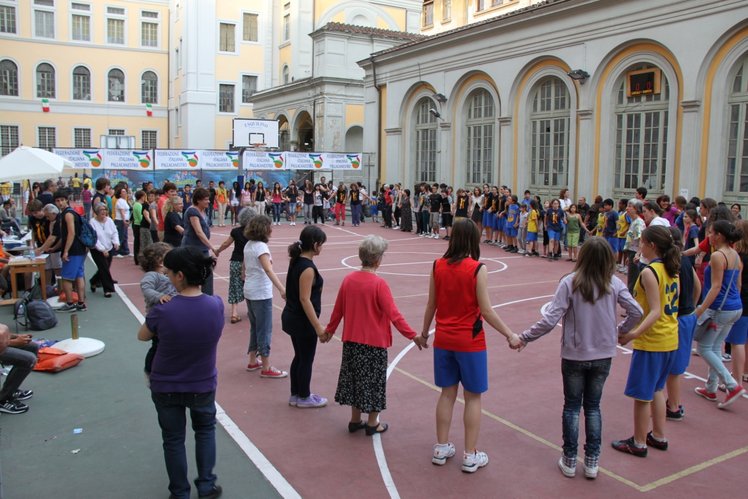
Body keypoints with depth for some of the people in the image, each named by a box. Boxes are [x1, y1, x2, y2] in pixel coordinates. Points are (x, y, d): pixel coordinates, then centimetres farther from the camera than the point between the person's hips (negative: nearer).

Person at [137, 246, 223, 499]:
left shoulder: (163, 311, -26)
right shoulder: (216, 305, -19)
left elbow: (142, 336, -4)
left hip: (166, 388, -2)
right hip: (203, 386, 2)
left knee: (173, 439, 20)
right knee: (205, 429, 28)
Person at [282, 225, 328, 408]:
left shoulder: (296, 261, 4)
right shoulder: (307, 268, -23)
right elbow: (305, 299, -24)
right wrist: (318, 326, -22)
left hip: (291, 317, 9)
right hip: (303, 320, -9)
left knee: (299, 356, 20)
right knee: (306, 359, 8)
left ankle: (296, 394, 32)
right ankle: (304, 398, 23)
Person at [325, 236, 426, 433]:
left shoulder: (348, 279, -1)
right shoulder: (379, 284, -17)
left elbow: (338, 309, 8)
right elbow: (393, 314, -18)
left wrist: (330, 330, 22)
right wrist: (413, 335, -13)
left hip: (351, 340, 5)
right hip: (375, 342, -5)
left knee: (355, 378, 17)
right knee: (374, 380, 9)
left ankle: (355, 420, 27)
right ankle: (372, 424, 19)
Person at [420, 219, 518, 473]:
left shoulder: (438, 266, -3)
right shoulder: (477, 269, -16)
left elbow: (431, 304, 4)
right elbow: (486, 311, -14)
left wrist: (424, 330, 19)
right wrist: (510, 335, -4)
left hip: (443, 340, 4)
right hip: (470, 342, -4)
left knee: (447, 394, 16)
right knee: (473, 397, 9)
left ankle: (441, 448, 25)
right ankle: (470, 456, 17)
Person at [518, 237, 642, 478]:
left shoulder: (570, 283, -17)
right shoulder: (614, 284, -8)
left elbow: (550, 319, -21)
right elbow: (636, 312, -4)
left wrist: (524, 337, -10)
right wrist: (621, 331, 15)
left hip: (574, 356, -2)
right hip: (603, 356, 3)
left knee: (572, 407, 12)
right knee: (593, 406, 16)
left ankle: (569, 461, 21)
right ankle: (592, 462, 23)